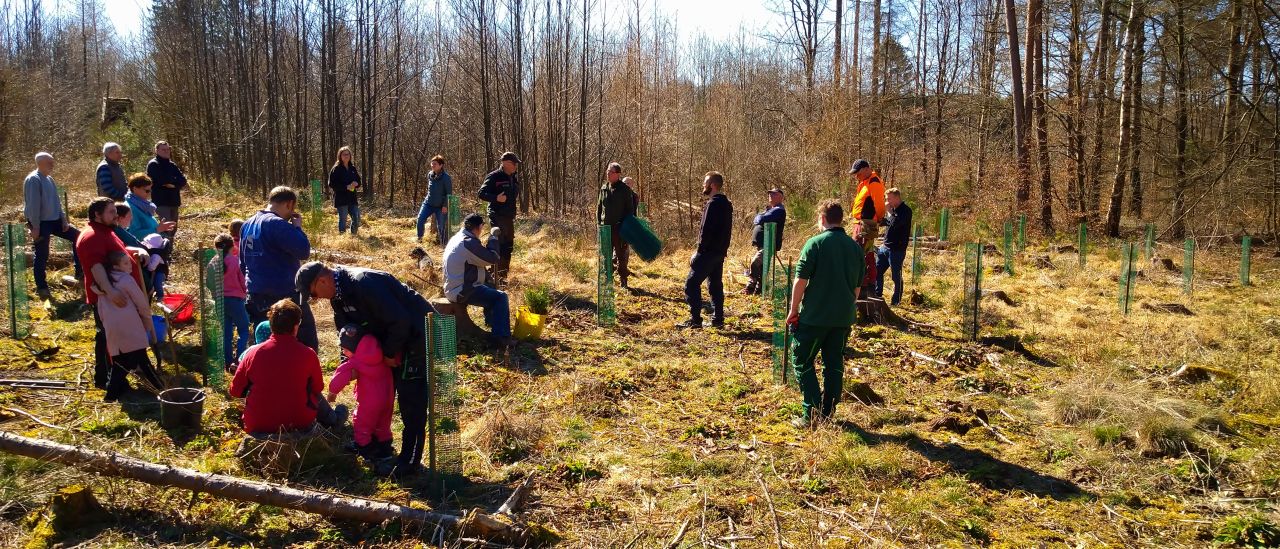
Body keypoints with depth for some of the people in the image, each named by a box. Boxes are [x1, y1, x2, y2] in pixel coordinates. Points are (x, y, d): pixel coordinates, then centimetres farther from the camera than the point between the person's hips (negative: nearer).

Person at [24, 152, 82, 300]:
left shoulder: (49, 179, 10)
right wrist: (35, 227, -21)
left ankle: (80, 271, 12)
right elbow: (33, 204, -19)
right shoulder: (33, 180, -16)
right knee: (41, 256, 0)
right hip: (41, 223, -8)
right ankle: (41, 287, 10)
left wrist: (63, 219, 8)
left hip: (54, 221, 8)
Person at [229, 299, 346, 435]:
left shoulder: (253, 353, -8)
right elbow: (317, 388, 3)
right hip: (299, 425, -1)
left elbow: (235, 391, 2)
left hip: (257, 428, 1)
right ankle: (333, 418, 50)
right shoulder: (307, 354, -12)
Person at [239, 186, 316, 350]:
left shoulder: (247, 225, 13)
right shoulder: (278, 224, -16)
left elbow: (243, 264, 20)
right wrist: (297, 227, -5)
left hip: (257, 296, 8)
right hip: (284, 295, -8)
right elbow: (304, 251, -20)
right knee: (307, 342, 2)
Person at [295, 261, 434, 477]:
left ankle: (410, 462, -4)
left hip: (417, 334, -10)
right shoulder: (339, 293, 4)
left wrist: (390, 353, -15)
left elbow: (399, 320, -28)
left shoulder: (364, 284, -28)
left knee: (410, 398, -9)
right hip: (397, 336, 10)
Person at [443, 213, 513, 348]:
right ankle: (502, 338, -10)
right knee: (501, 297, -10)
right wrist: (493, 237, -8)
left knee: (490, 288, 29)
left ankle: (492, 322, 41)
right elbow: (492, 258, -18)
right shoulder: (469, 243, -22)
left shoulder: (457, 238, 11)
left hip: (454, 288, 11)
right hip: (462, 292, -11)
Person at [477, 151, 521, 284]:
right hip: (497, 217, -8)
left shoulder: (514, 178, 13)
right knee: (498, 246, -10)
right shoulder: (494, 177, -10)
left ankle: (503, 275, 25)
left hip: (510, 217, 8)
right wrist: (496, 198, -27)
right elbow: (482, 193, -14)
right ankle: (495, 277, -7)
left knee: (508, 247, 14)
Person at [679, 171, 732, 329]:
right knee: (715, 285, 13)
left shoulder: (714, 203, -16)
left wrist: (699, 251, -16)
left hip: (709, 251, -10)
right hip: (720, 252, 10)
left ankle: (695, 319, -8)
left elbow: (707, 230, -20)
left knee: (691, 284, -6)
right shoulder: (726, 203, 14)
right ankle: (718, 319, 14)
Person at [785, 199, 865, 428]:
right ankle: (828, 413, 17)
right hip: (843, 318, 6)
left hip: (815, 316, -5)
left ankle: (812, 412, -2)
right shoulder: (856, 247, 8)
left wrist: (794, 310, -3)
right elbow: (858, 285, 15)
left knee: (802, 360, 5)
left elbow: (801, 280, -12)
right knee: (834, 364, 12)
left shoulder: (815, 243, -10)